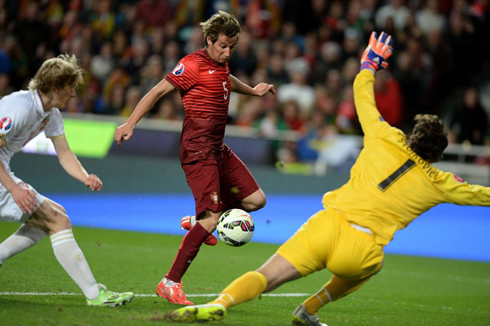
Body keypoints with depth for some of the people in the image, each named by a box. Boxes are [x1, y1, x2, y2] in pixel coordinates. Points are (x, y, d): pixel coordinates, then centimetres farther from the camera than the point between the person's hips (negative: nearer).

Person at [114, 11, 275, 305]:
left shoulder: (221, 64, 13)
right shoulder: (193, 65, -12)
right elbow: (158, 91, -12)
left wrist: (252, 91, 53)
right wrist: (130, 123, -18)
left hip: (218, 148, 9)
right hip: (198, 148, -9)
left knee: (256, 200, 6)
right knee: (211, 219, -17)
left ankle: (196, 222, 23)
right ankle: (170, 284, -12)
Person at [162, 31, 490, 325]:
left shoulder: (385, 140, 12)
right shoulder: (437, 183, 11)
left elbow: (362, 92, 25)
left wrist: (370, 63, 42)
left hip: (329, 226, 0)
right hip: (362, 251, 0)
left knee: (264, 278, -6)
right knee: (368, 266, 36)